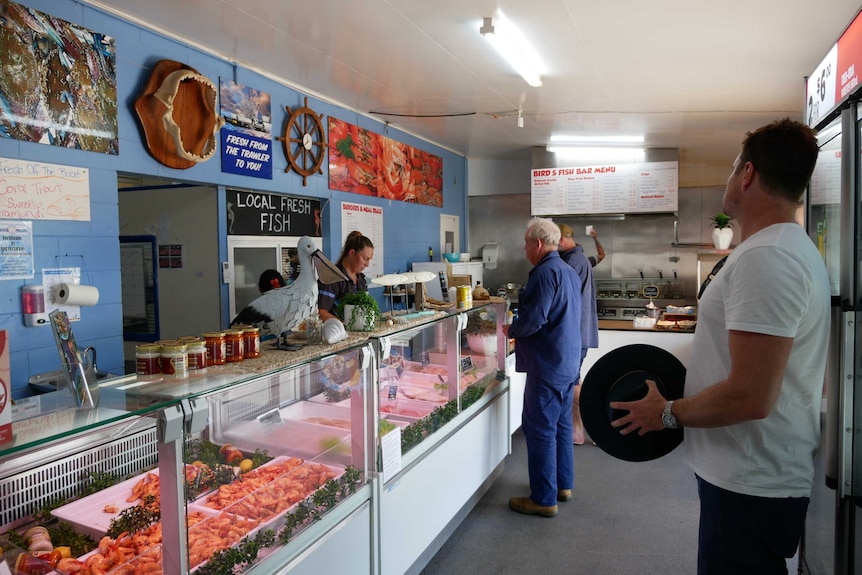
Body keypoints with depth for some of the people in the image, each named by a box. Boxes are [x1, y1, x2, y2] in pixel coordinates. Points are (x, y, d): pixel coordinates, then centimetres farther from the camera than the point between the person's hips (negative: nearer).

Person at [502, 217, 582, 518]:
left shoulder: (545, 272, -18)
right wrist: (519, 328, 15)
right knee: (561, 425, 19)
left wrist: (511, 330, -5)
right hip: (568, 363, 10)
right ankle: (563, 485, 32)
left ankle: (543, 499, 8)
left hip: (547, 366, -10)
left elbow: (532, 320, -25)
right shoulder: (569, 271, 13)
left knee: (540, 430, -1)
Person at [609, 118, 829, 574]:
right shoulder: (793, 246, 11)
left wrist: (668, 412, -13)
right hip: (756, 472, 10)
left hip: (751, 483, -10)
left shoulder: (765, 257, -24)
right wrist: (679, 391, 12)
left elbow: (751, 397, -28)